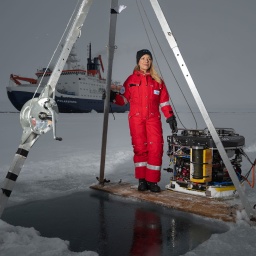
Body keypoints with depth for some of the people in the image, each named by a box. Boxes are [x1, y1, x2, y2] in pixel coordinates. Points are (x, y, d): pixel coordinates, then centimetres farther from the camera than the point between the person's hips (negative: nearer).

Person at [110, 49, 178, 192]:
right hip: (136, 118, -1)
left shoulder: (157, 81, 13)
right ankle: (142, 180, 7)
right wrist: (113, 96, -11)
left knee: (156, 148, -8)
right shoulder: (132, 79, 10)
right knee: (140, 148, -4)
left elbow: (164, 102, 12)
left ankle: (152, 181, 0)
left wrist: (170, 117, 4)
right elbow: (123, 99, 8)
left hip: (153, 119, 1)